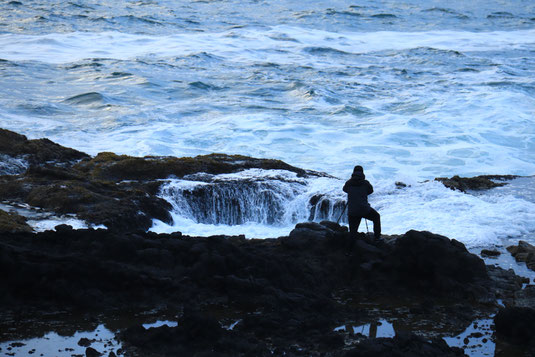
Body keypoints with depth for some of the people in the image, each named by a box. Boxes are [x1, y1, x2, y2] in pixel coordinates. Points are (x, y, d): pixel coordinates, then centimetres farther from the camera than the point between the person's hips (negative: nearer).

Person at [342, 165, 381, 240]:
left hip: (352, 212, 1)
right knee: (376, 217, 24)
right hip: (364, 210, -1)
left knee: (353, 232, 9)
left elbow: (344, 189, 25)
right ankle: (377, 237, 25)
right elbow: (371, 190, 17)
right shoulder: (365, 183, -3)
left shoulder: (349, 183, 2)